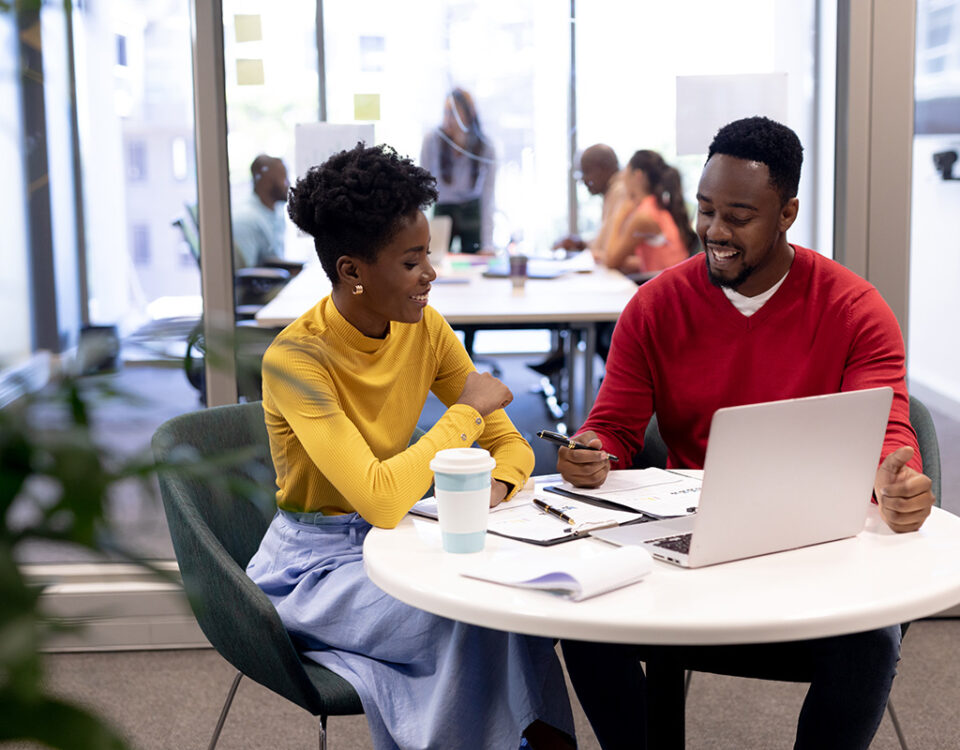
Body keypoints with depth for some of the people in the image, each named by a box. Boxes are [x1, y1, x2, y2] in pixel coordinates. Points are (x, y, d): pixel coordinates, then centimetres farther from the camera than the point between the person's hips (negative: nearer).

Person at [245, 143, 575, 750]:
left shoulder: (425, 328, -3)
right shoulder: (295, 359, -24)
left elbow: (509, 443, 2)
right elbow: (380, 500, -33)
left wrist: (495, 485, -21)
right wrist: (465, 410, -23)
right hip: (317, 567, -6)